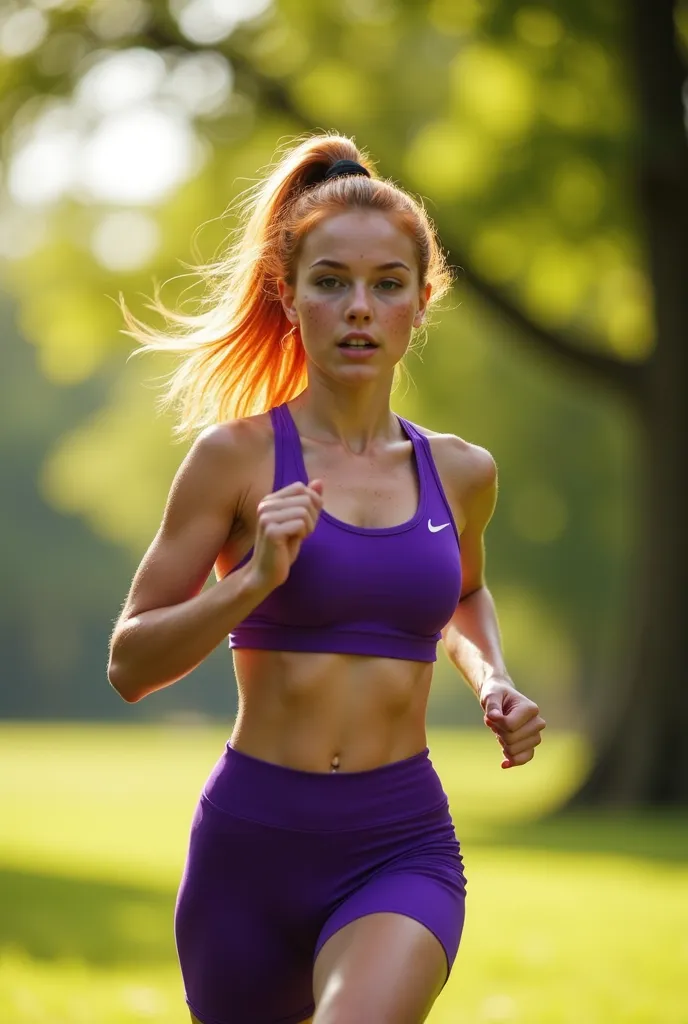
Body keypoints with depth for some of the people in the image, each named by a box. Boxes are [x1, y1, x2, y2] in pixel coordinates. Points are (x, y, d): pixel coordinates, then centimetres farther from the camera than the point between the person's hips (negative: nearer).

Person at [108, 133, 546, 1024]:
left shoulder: (462, 474, 7)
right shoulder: (238, 456, -3)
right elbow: (130, 665, -4)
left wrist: (493, 682, 11)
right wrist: (254, 580, -18)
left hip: (404, 846, 1)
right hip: (252, 839, 0)